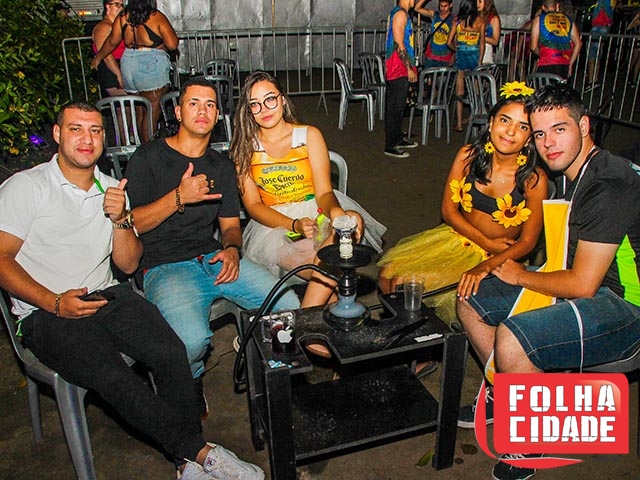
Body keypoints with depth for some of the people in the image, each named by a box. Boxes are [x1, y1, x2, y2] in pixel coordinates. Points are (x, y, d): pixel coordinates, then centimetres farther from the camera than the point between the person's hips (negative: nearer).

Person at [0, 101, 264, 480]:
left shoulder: (112, 190, 14)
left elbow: (128, 264, 11)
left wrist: (120, 219, -7)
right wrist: (56, 303, -18)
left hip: (105, 295, 4)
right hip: (45, 313, -4)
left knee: (171, 352, -23)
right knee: (113, 377, -29)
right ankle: (199, 449, -16)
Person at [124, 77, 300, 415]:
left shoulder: (222, 166, 17)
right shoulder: (148, 158, -1)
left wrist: (232, 249, -6)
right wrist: (179, 197, -19)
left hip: (214, 258, 5)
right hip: (165, 266, -4)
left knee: (290, 306, -14)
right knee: (192, 341, -33)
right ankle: (190, 381, 5)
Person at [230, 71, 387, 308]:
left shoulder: (309, 135, 5)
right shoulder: (243, 148, 4)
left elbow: (324, 192, -2)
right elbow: (253, 205, -2)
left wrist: (335, 212, -28)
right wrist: (294, 225, -20)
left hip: (318, 214, 2)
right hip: (274, 224, -1)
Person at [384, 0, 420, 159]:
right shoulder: (401, 14, -14)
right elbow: (398, 44, -20)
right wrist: (409, 68, -17)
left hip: (400, 69, 10)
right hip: (399, 69, -10)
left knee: (398, 106, 17)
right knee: (395, 108, -6)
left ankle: (398, 138, 28)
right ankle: (390, 146, -1)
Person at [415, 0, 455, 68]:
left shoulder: (454, 19, -7)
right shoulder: (434, 15, 2)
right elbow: (417, 8, -4)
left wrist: (453, 57, -8)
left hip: (445, 59, -3)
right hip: (430, 56, 3)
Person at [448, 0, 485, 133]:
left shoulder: (457, 19, 1)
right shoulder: (480, 21, -2)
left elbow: (449, 42, 2)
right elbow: (482, 43, -1)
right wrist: (479, 61, 6)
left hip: (460, 57, 0)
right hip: (474, 56, 0)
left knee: (459, 92, 5)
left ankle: (459, 124, 5)